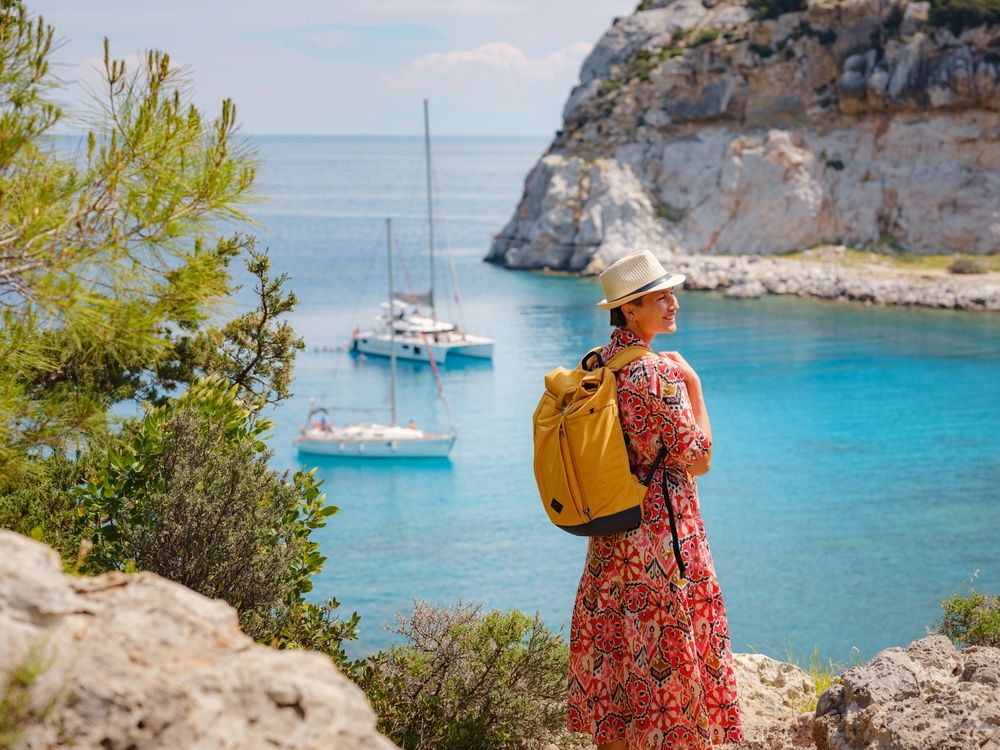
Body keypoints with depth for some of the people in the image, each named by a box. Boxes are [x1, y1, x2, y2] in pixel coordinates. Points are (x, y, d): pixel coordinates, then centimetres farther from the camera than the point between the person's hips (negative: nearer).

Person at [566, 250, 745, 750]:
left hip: (610, 538, 8)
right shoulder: (657, 376, -21)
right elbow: (698, 460, -15)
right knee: (664, 654, 2)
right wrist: (693, 383, -8)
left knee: (616, 654, 14)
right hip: (661, 535, -8)